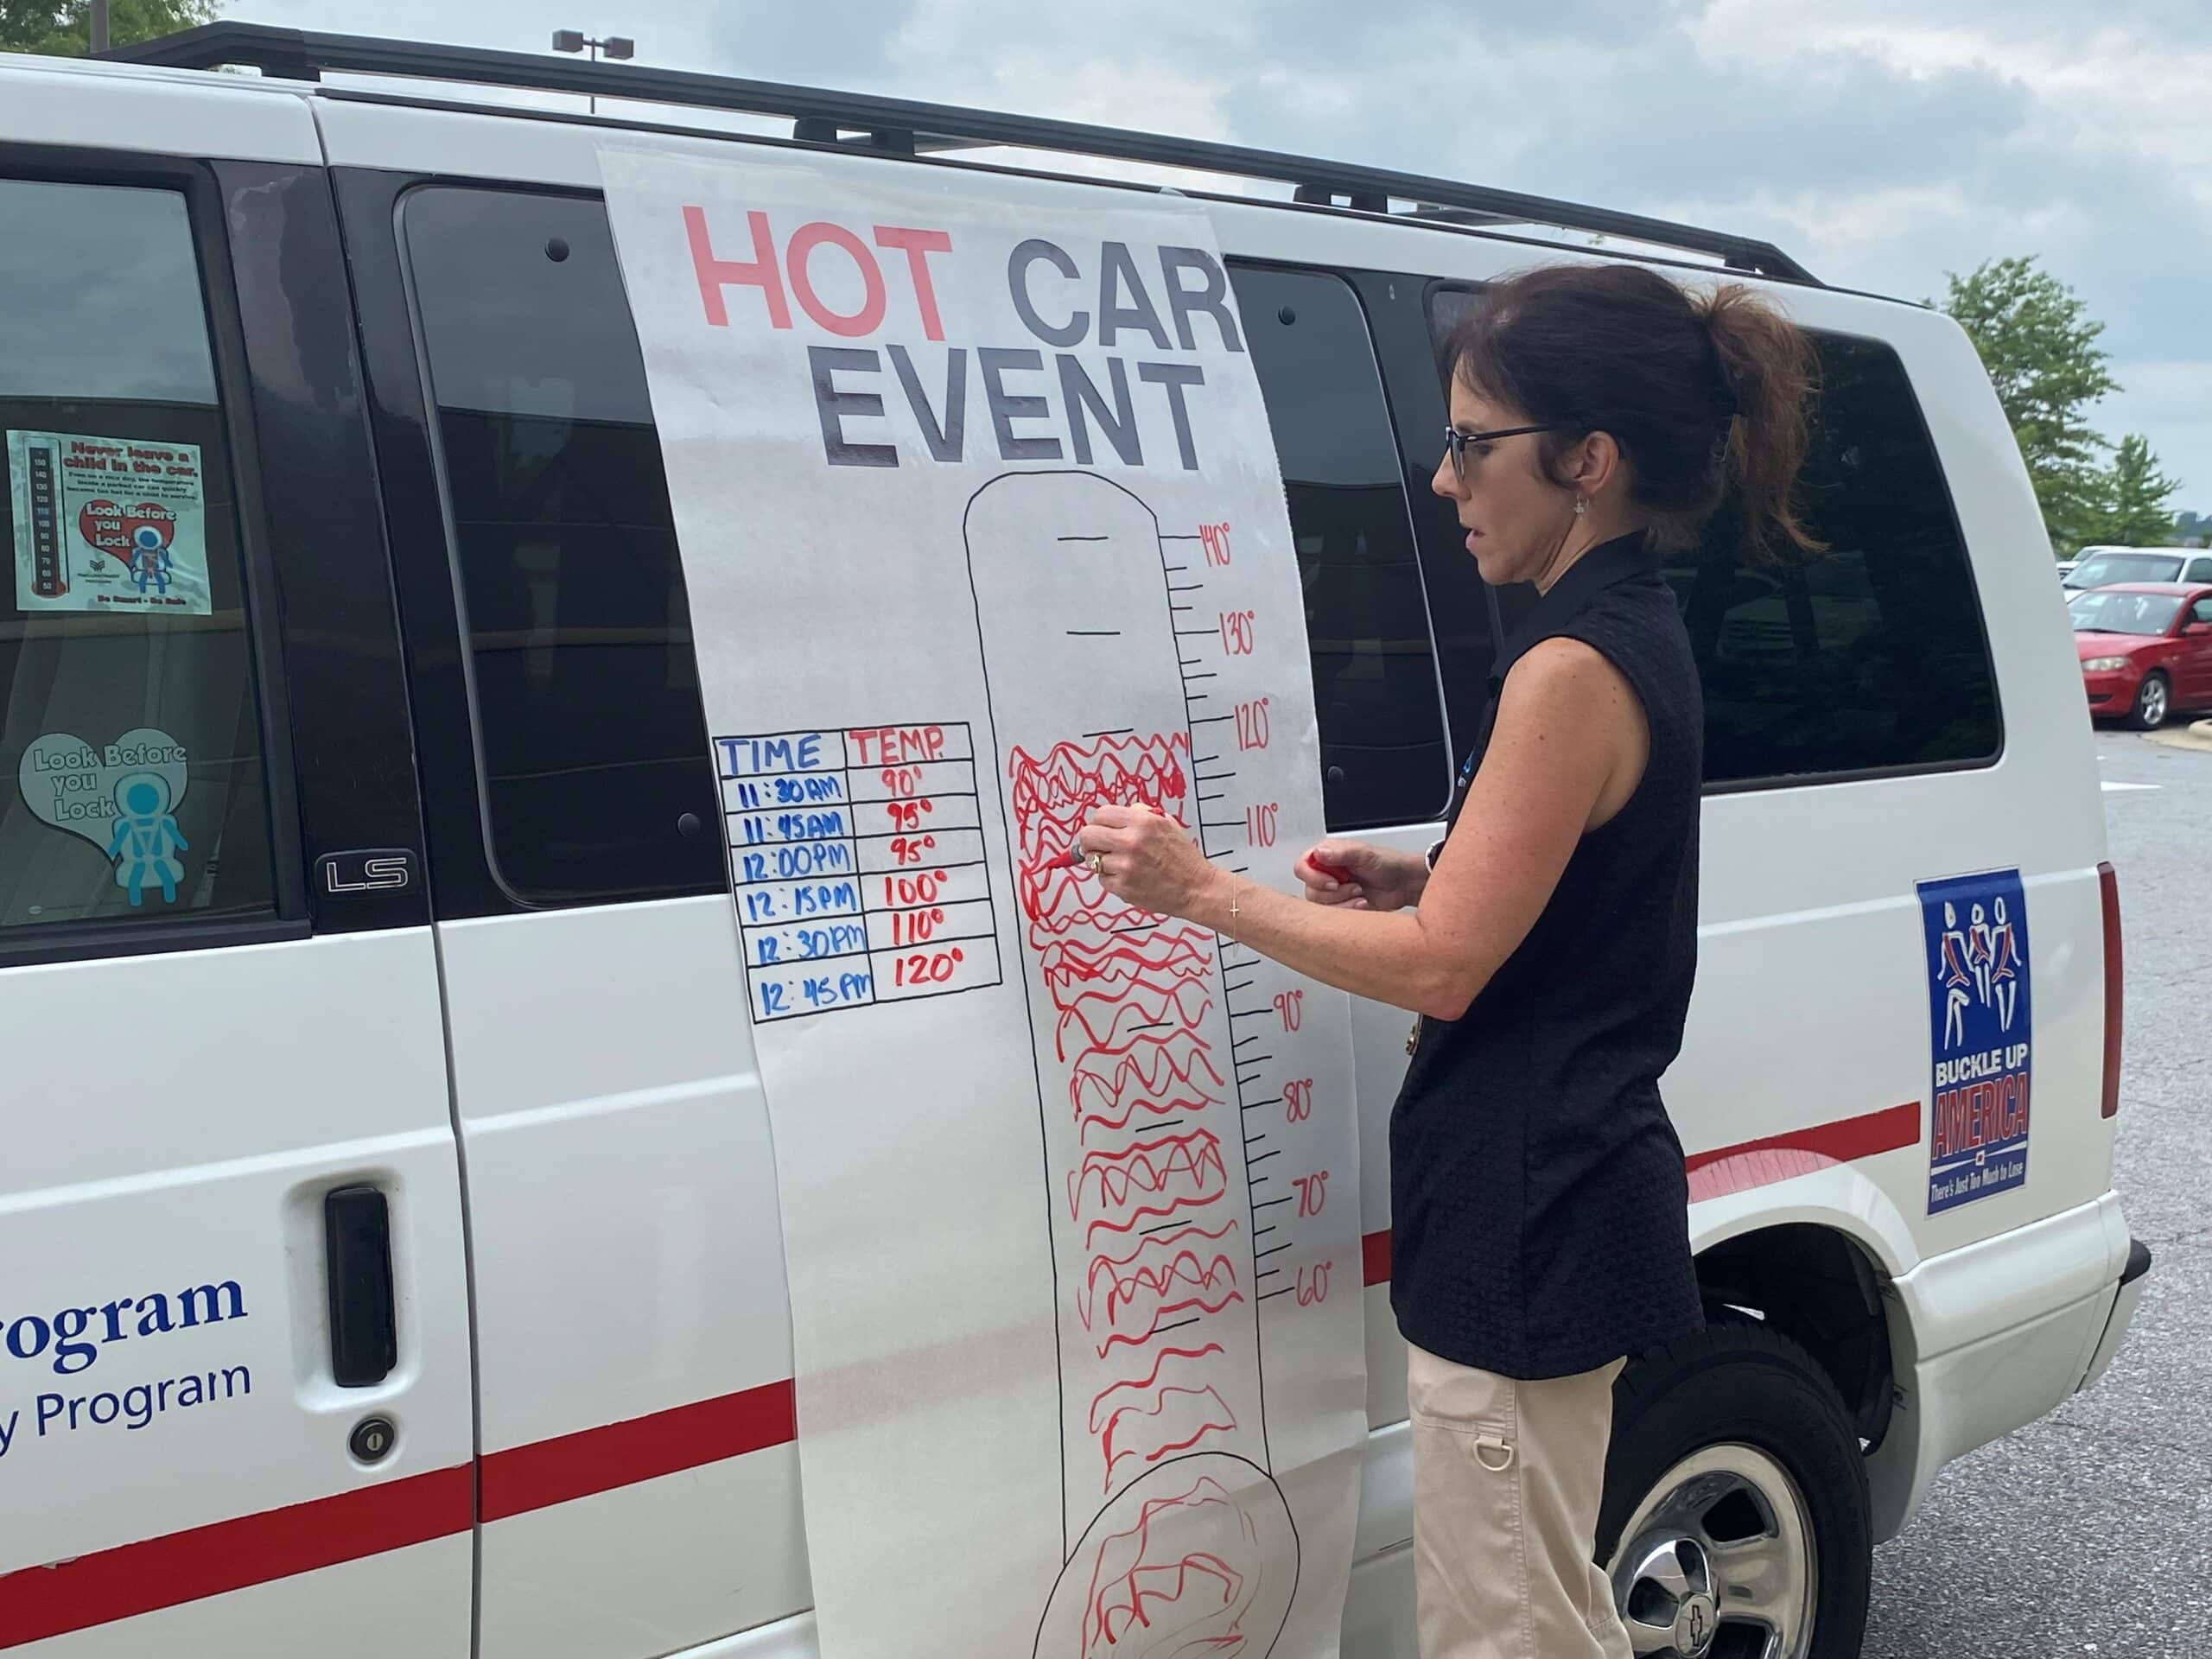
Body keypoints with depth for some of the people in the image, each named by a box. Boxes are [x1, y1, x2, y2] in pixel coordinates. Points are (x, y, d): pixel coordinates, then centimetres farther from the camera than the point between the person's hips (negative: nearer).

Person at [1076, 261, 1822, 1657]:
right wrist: (1420, 878, 8)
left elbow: (1441, 966, -19)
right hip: (1557, 1195, 11)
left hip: (1529, 1219, -11)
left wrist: (1201, 891, -12)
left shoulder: (1575, 669, -20)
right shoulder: (1639, 636, 11)